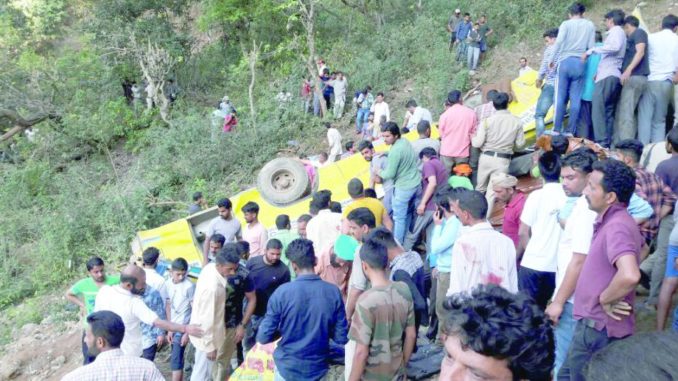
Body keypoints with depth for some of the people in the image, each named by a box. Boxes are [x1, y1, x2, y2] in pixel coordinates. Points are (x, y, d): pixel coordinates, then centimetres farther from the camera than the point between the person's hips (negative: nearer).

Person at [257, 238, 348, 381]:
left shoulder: (282, 292, -17)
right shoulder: (333, 292, -12)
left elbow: (263, 337, -14)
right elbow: (341, 338, -7)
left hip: (287, 368, -1)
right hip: (318, 369, 1)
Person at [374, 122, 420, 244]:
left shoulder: (395, 151, -27)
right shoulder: (405, 140, 0)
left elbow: (390, 174, -19)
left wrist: (380, 172, 1)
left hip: (403, 187, -9)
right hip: (415, 182, 10)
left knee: (399, 217, 2)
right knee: (407, 213, 23)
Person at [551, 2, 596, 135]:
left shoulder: (566, 24, 3)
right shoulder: (590, 25, 10)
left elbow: (559, 42, -8)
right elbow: (591, 47, 6)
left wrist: (553, 59, 1)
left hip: (565, 61, -2)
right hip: (580, 63, 2)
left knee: (561, 97, 1)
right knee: (576, 98, 2)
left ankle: (557, 129, -1)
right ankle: (570, 130, 0)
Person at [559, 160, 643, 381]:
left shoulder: (616, 226, -24)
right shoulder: (613, 221, 9)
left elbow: (629, 276, -41)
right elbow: (639, 247, 30)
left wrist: (605, 299, -22)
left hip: (599, 328, -10)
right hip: (595, 324, 10)